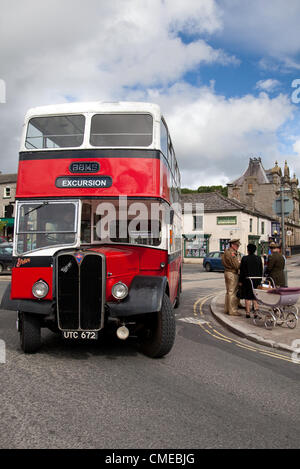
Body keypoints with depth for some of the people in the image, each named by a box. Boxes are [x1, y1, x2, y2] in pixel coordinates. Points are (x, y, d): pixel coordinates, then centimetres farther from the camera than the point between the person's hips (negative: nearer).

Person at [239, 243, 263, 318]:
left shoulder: (245, 258, -9)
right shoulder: (259, 258, 2)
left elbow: (242, 271, -7)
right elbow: (261, 270, 7)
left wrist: (240, 281, -1)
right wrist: (260, 280, 16)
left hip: (247, 280, -3)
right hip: (257, 280, 4)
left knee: (247, 297, 3)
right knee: (255, 296, 13)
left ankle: (248, 313, 4)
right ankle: (256, 311, 9)